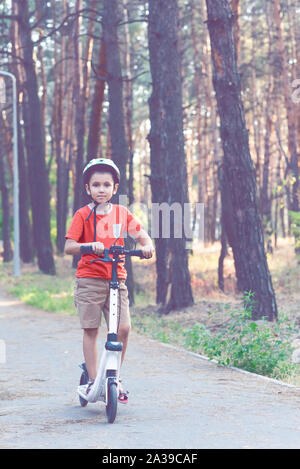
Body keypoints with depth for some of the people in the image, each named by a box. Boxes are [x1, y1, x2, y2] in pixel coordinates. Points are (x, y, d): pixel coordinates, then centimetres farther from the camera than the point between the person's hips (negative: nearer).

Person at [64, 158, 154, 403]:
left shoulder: (121, 213, 7)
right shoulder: (83, 215, -2)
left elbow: (141, 234, 6)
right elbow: (68, 246, -9)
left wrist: (147, 245, -17)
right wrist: (89, 245, -28)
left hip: (117, 279, 2)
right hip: (89, 279, -2)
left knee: (124, 328, -7)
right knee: (91, 329, 0)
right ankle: (92, 379, 10)